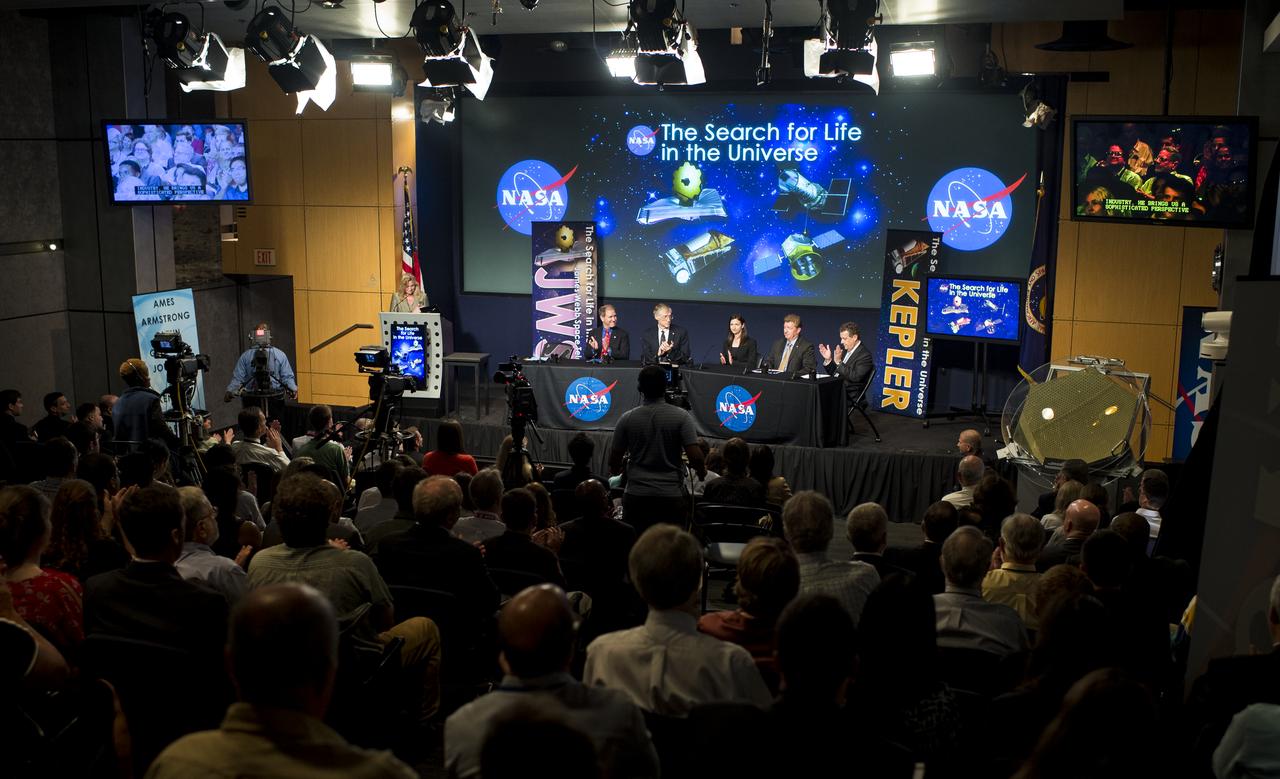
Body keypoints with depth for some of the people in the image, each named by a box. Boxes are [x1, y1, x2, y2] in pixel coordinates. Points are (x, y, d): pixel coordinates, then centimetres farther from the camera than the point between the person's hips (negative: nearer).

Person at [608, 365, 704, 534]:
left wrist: (617, 469, 30)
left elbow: (614, 462, 6)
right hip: (671, 496, -1)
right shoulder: (681, 416, -5)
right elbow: (695, 457, -11)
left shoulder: (627, 418, 0)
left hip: (636, 496, 1)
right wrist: (701, 470, 11)